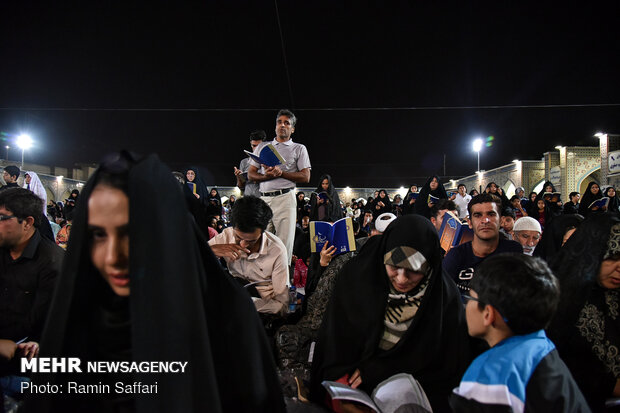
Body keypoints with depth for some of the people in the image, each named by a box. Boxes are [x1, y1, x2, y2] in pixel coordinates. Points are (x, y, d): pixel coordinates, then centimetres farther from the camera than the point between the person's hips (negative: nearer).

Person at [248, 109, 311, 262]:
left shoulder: (299, 149, 14)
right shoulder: (262, 147, 22)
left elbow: (305, 177, 3)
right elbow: (250, 173, 16)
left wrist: (281, 173, -8)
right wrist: (266, 176, -6)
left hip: (285, 198, -3)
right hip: (263, 199, 3)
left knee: (284, 242, -8)